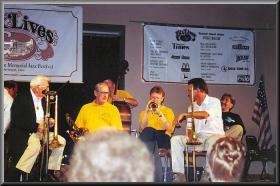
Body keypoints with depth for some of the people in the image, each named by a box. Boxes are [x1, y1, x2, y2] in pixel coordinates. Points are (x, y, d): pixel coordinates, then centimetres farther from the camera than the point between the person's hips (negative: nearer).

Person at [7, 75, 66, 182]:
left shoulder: (43, 99, 15)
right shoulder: (21, 98, -9)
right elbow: (16, 121, -18)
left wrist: (48, 121, 0)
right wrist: (37, 126, -23)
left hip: (40, 131, 8)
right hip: (23, 133, -8)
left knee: (61, 141, -7)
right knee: (35, 145, -36)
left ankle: (51, 171, 1)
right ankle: (14, 178, -32)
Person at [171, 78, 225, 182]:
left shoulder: (214, 102, -2)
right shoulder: (191, 107, 19)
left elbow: (205, 114, -23)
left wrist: (184, 114, -23)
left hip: (214, 135, -6)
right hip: (197, 138, 6)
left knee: (213, 141, -41)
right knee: (175, 140, -12)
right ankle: (180, 174, -18)